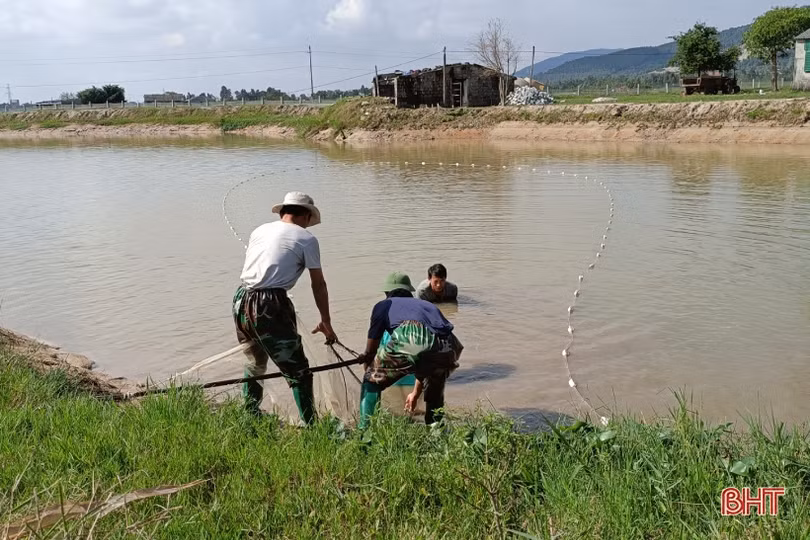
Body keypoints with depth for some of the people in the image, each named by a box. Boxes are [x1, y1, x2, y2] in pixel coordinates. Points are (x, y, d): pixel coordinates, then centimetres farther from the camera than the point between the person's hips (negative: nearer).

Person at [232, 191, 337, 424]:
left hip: (241, 301, 7)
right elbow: (318, 285, 7)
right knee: (298, 373, 2)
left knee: (254, 366, 27)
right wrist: (326, 322, 18)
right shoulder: (306, 238, 2)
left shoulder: (260, 230, 18)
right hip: (270, 306, -7)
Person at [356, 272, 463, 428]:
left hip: (408, 339, -4)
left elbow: (371, 351, 30)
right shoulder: (427, 304, 42)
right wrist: (415, 394, 59)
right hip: (448, 347, 4)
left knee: (372, 381, 22)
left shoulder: (384, 305, 29)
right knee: (435, 388, 36)